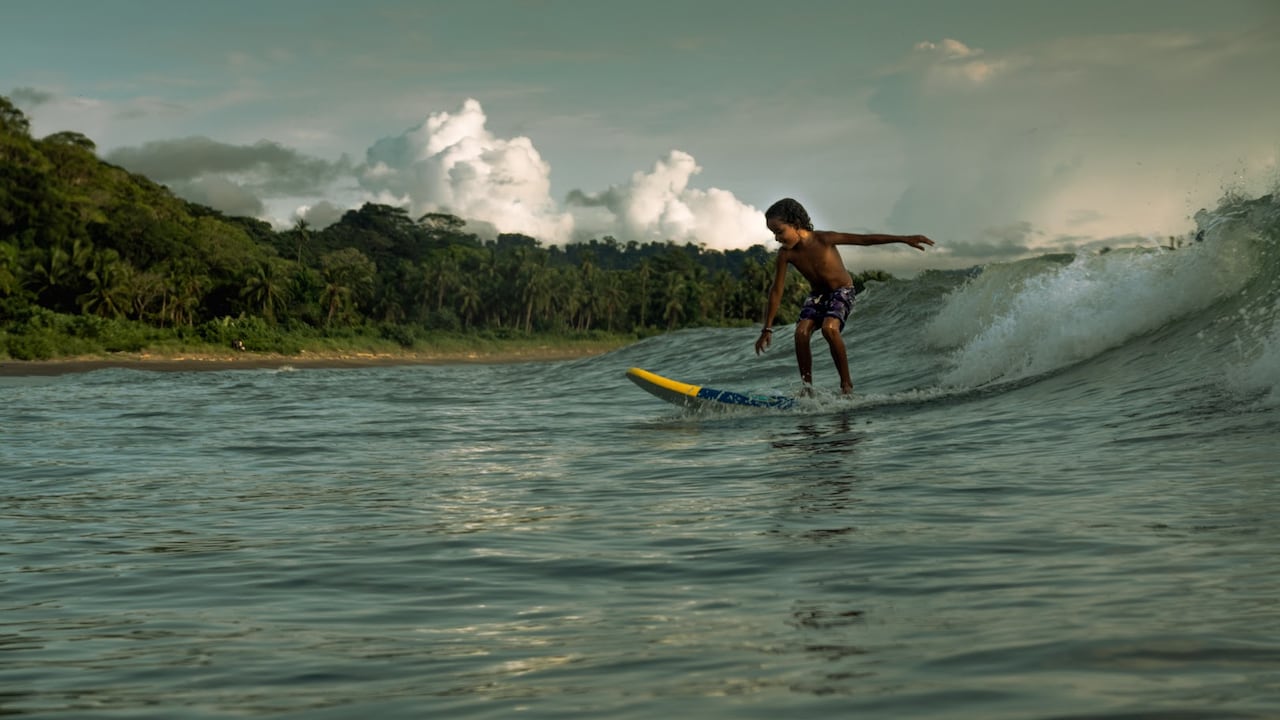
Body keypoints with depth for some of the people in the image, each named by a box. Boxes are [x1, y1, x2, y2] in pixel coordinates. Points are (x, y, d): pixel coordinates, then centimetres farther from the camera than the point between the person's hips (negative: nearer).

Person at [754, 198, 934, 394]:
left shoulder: (823, 239, -25)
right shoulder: (786, 254, -14)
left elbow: (864, 239, -23)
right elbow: (776, 291, -7)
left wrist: (903, 239, -26)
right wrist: (767, 328, -6)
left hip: (842, 292, -4)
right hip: (817, 295, 4)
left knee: (829, 328, -30)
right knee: (801, 332, -20)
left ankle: (846, 383, -19)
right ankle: (807, 387, -9)